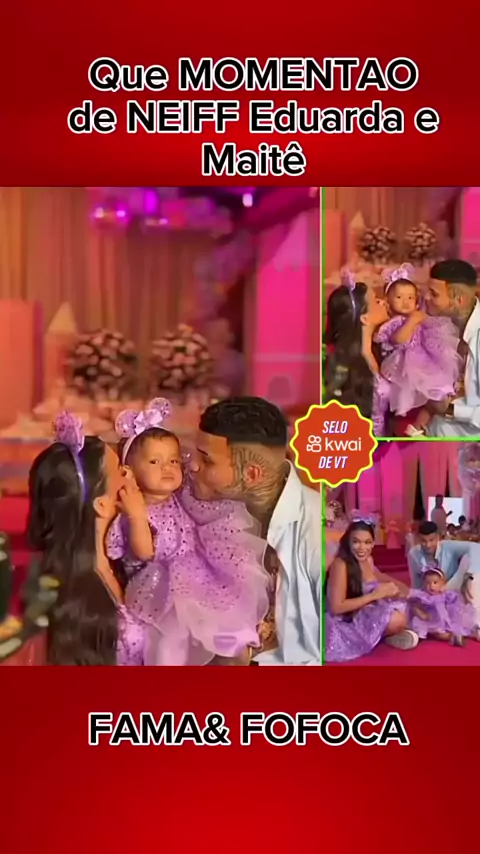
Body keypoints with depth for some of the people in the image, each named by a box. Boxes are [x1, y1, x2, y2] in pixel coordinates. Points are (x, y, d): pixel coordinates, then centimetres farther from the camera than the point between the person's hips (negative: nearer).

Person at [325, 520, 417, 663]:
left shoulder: (368, 560, 1)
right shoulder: (340, 564, -22)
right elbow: (336, 607, -24)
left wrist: (391, 586, -3)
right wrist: (373, 595, -23)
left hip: (365, 615, 9)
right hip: (345, 624, -9)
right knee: (397, 620, -24)